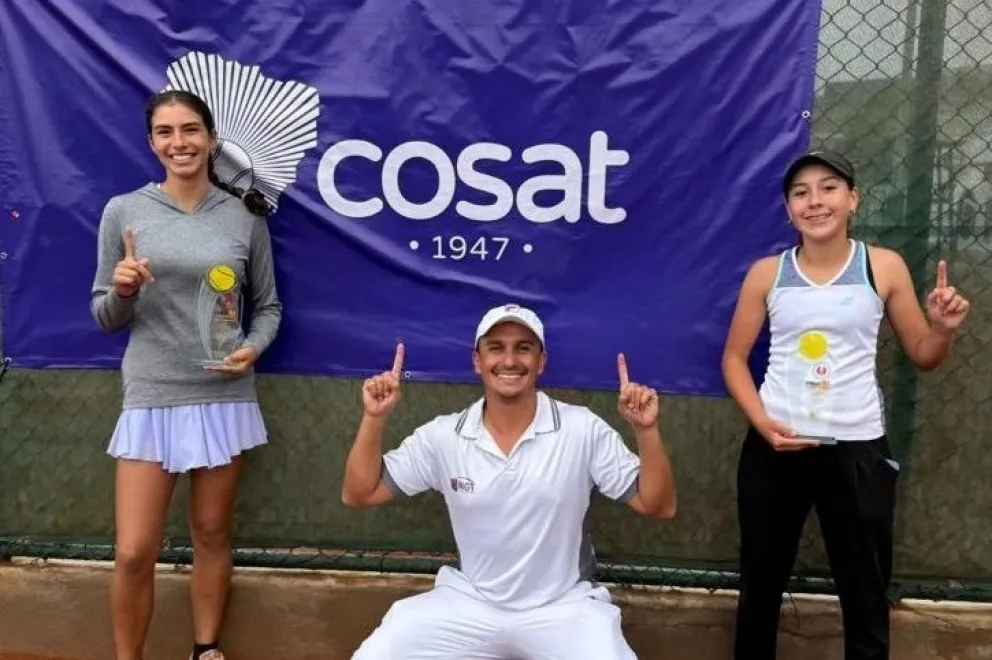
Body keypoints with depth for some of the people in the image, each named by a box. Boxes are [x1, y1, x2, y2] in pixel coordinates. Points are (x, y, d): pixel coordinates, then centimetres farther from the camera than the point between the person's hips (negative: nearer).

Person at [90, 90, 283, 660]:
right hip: (151, 398, -1)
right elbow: (106, 317, 5)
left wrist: (254, 347, -11)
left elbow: (268, 305, 8)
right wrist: (122, 290, -16)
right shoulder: (123, 211, 0)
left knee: (212, 534, 14)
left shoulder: (245, 215, 1)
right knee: (134, 553, -1)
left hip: (225, 396, 1)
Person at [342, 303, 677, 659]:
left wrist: (646, 430, -24)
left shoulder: (583, 430, -10)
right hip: (468, 602, 2)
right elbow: (358, 495, -2)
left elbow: (657, 506, -8)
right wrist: (374, 418, -15)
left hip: (562, 606, -1)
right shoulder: (442, 436, -5)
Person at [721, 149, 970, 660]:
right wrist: (762, 423, -10)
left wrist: (945, 328, -15)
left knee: (865, 592, 10)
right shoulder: (766, 273, 0)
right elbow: (734, 357, 4)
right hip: (774, 447, 1)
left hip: (857, 449, -1)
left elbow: (922, 354, 6)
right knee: (761, 581, 16)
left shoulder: (885, 268, -1)